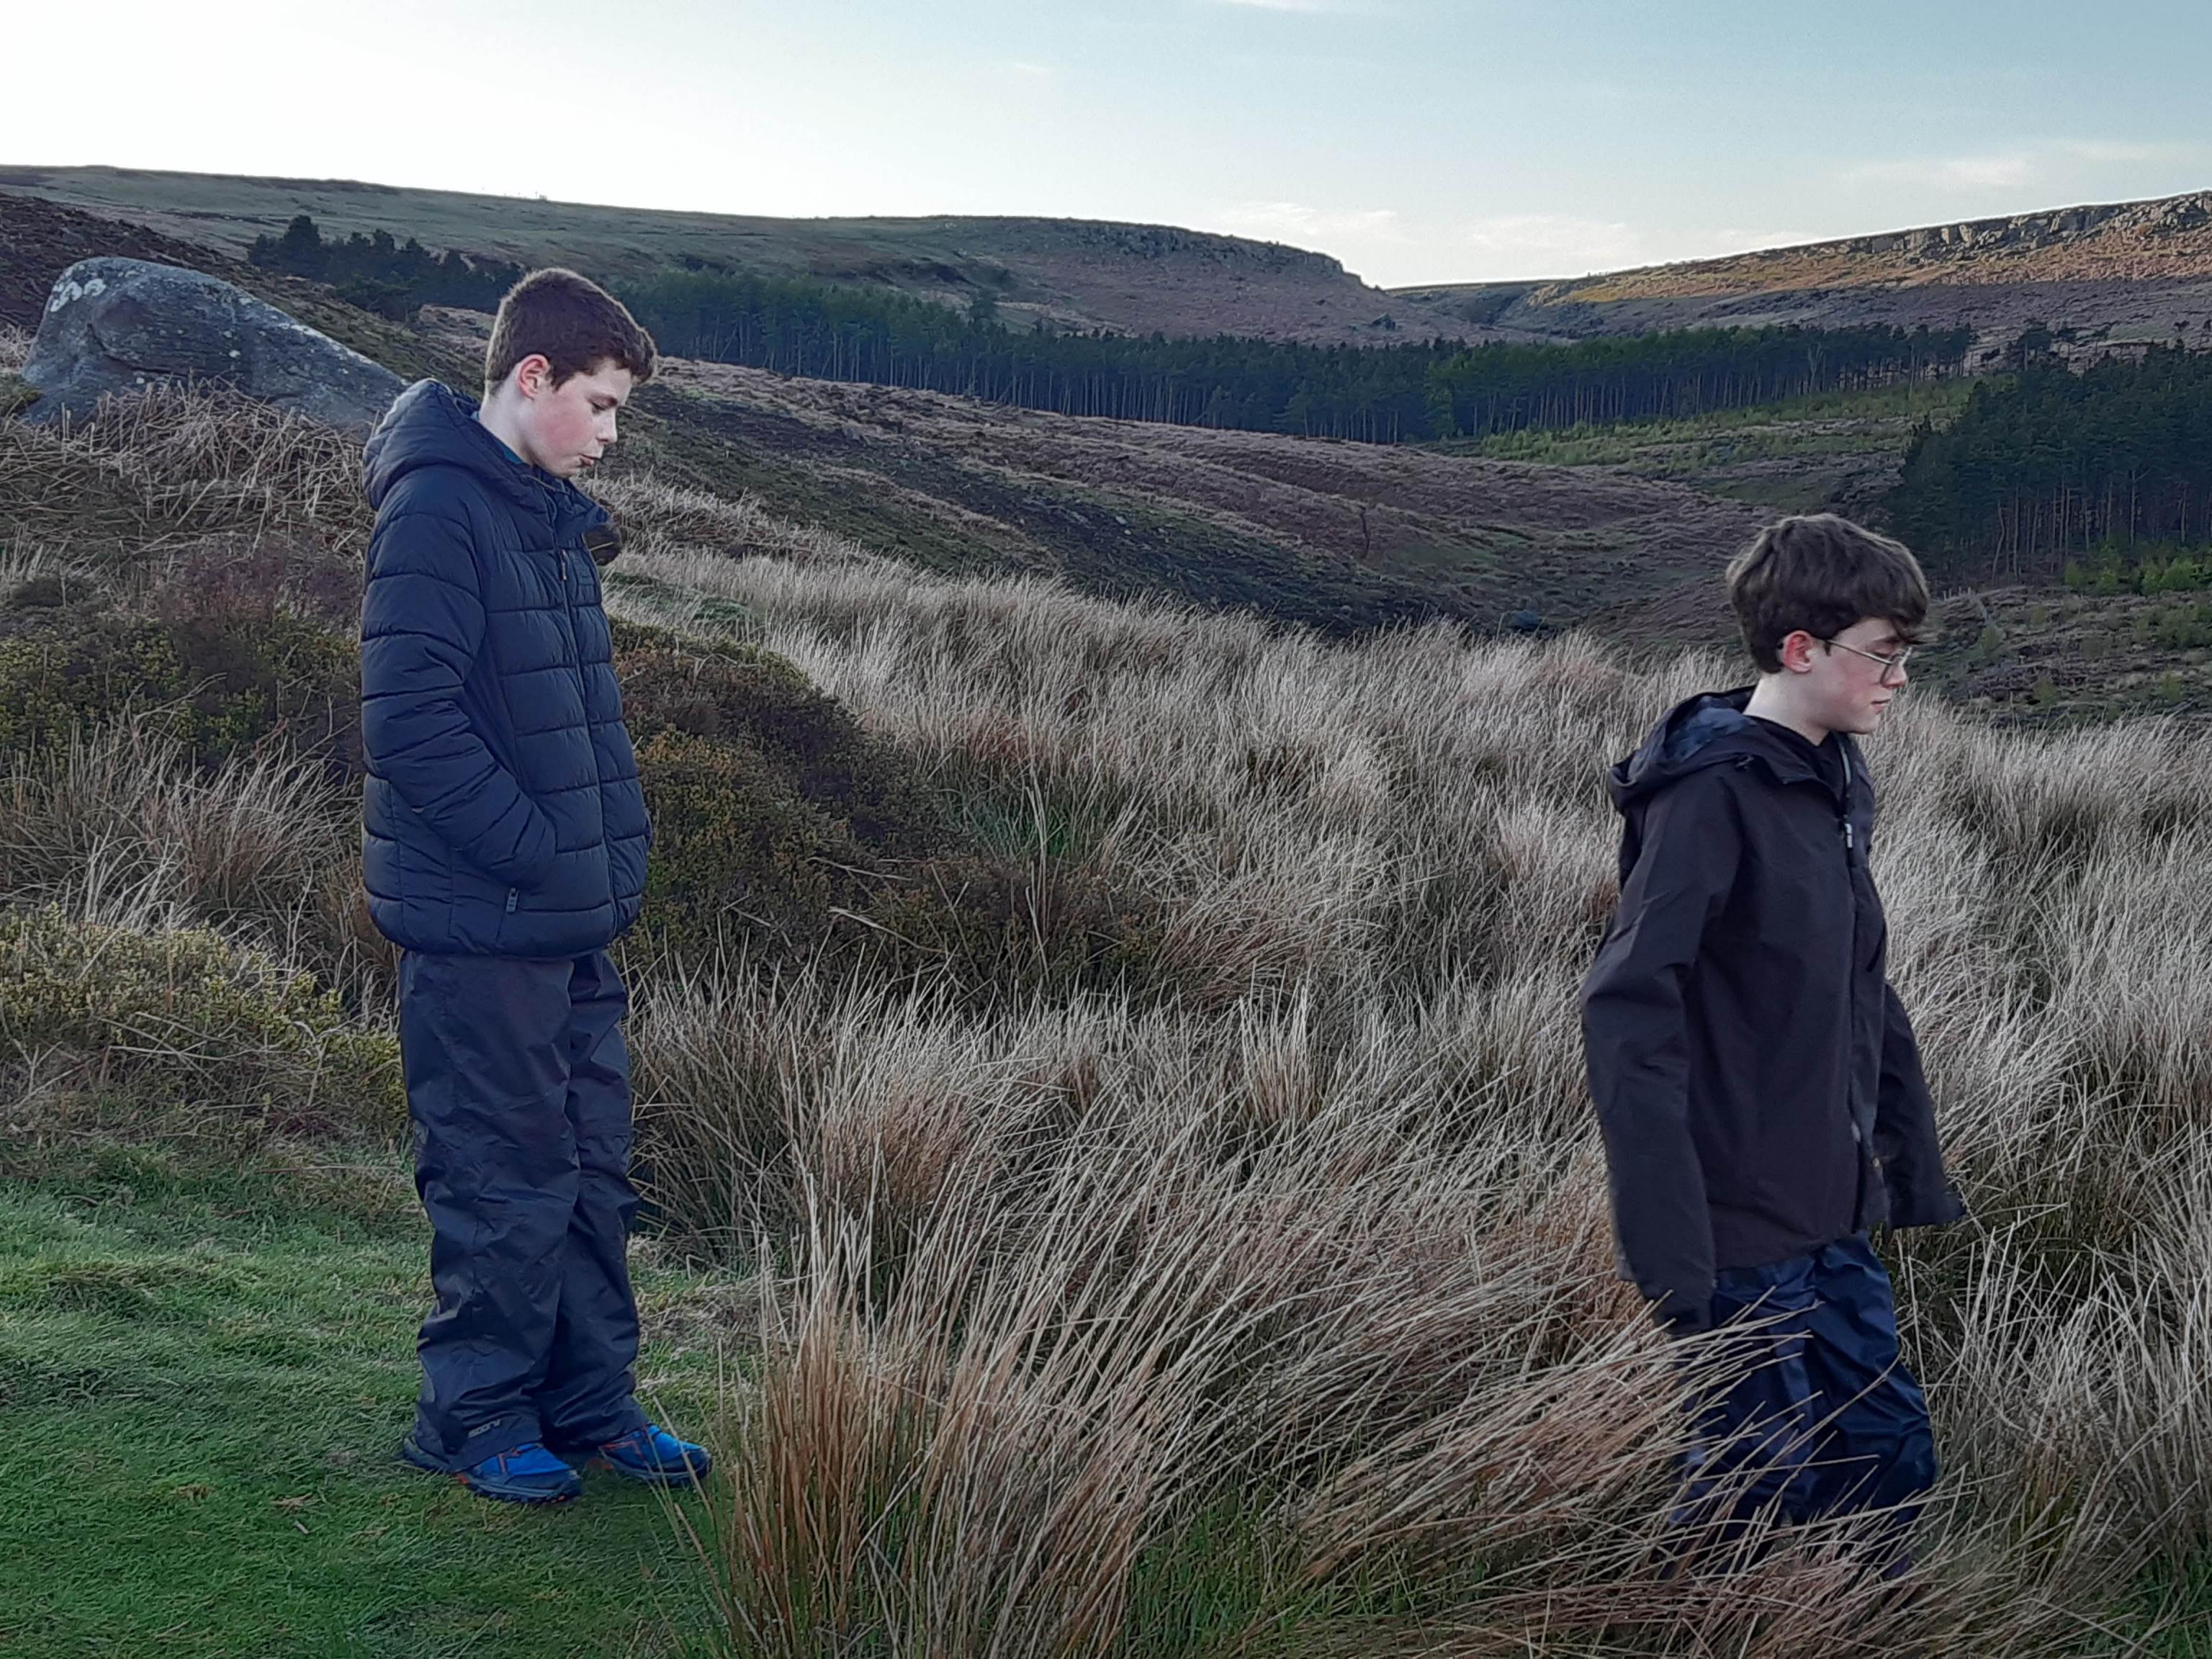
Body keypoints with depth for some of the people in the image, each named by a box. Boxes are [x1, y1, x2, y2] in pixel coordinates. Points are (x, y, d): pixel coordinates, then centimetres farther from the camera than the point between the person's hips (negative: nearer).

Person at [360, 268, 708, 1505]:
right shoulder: (438, 510, -14)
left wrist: (616, 853, 12)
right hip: (481, 923, -9)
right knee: (507, 1174, 1)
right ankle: (478, 1415, 17)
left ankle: (591, 1402, 26)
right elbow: (412, 721, -21)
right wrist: (536, 853, -18)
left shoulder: (558, 517, 14)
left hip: (576, 917, 9)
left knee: (592, 1160, 14)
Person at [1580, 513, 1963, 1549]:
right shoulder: (1713, 795, -18)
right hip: (1736, 1229, -8)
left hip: (1830, 1219, 8)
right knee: (1760, 1501, 3)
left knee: (1890, 1457, 16)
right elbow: (1627, 1012, -25)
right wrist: (1667, 1244, -30)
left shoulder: (1835, 785, 9)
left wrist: (1914, 1170, 14)